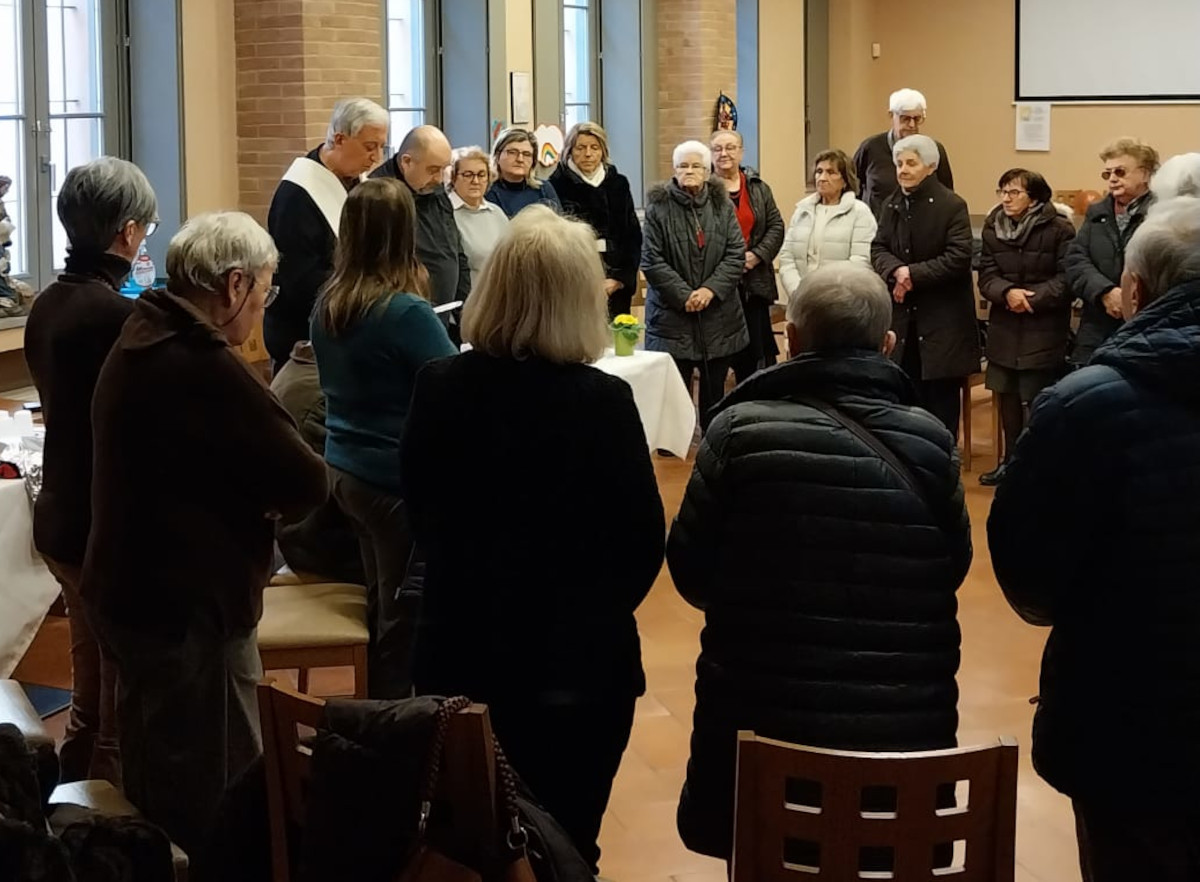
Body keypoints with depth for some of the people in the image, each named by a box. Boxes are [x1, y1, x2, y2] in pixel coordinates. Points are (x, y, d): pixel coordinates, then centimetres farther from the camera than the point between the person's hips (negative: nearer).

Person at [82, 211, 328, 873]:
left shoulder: (140, 339, 6)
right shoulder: (206, 366, -24)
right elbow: (306, 483, -22)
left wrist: (245, 490, -4)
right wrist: (268, 496, -2)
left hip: (125, 591, 10)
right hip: (189, 608, -10)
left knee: (155, 780, 24)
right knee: (219, 803, 2)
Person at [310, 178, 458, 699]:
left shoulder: (328, 305, 3)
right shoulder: (405, 312, -20)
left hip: (345, 470, 8)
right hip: (397, 478, -8)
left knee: (382, 603, 20)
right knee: (404, 613, 4)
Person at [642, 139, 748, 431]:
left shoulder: (722, 205, 5)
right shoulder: (659, 207, -3)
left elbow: (736, 255, 0)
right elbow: (652, 260, -7)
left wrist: (710, 290, -13)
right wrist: (684, 295, -14)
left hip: (718, 314, 3)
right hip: (672, 314, -3)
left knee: (715, 387, 10)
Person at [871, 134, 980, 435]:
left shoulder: (952, 206, -10)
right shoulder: (892, 205, 9)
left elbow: (958, 258, -17)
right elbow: (878, 249, 5)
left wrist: (913, 274, -20)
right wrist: (896, 271, -17)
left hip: (943, 316, -5)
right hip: (903, 315, 5)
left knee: (941, 397, 2)